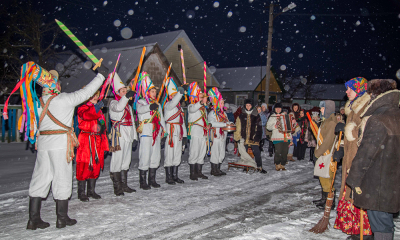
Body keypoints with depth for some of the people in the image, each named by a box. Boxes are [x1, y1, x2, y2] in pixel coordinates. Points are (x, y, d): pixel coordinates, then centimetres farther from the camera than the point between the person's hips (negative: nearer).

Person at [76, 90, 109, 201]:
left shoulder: (99, 109, 20)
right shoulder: (83, 107, -5)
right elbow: (85, 115, -29)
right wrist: (95, 108, -43)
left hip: (97, 141, 7)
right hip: (86, 140, -7)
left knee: (96, 166, 11)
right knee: (84, 166, -5)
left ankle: (91, 190, 22)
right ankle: (81, 193, 5)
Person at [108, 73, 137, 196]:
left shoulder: (128, 106, 22)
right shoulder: (113, 103, -1)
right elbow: (118, 107, -28)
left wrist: (134, 136, 18)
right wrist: (126, 97, -38)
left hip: (128, 135, 8)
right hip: (118, 134, -8)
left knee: (126, 160, 11)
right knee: (117, 160, -8)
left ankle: (124, 185, 19)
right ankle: (117, 187, -1)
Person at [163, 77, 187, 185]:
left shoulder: (179, 106, 21)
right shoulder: (168, 105, -4)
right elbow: (173, 103, -31)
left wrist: (184, 135, 16)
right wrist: (181, 91, -38)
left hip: (178, 133, 8)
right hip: (170, 132, -8)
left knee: (177, 154, 10)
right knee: (169, 154, -5)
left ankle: (175, 175, 19)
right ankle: (168, 177, 3)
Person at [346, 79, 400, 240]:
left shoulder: (377, 121, -20)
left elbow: (366, 153, -19)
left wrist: (354, 179, -10)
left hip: (377, 183, -8)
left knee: (380, 223, 2)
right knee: (385, 220, 20)